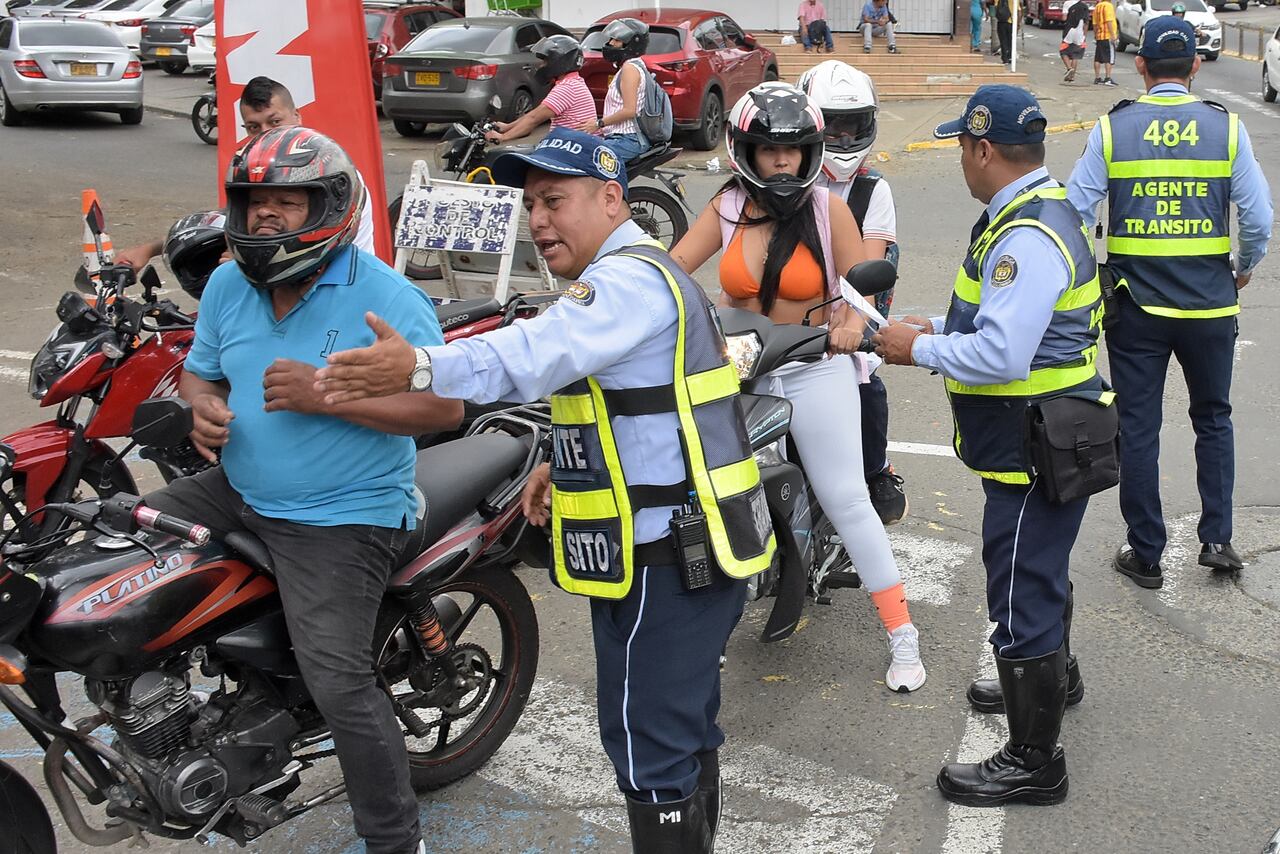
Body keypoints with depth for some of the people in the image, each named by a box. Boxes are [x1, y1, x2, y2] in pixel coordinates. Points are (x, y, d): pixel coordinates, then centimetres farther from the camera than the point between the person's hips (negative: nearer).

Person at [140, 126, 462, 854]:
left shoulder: (385, 297, -15)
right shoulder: (229, 285, 5)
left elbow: (444, 407, -20)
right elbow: (200, 370, 20)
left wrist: (327, 397, -28)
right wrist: (203, 405, -6)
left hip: (341, 518, -7)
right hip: (238, 492, 7)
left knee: (338, 680, -17)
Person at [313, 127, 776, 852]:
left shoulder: (631, 279, -18)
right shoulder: (644, 273, 17)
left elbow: (542, 352, -36)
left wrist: (420, 368, -46)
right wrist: (566, 463, 16)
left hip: (664, 563, -11)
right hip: (691, 548, 11)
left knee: (649, 746, -2)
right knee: (685, 729, 23)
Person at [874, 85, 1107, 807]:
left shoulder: (1027, 238, -26)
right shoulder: (1043, 209, 10)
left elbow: (1001, 355, -33)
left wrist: (919, 349, -19)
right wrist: (942, 329, 7)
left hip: (1034, 453, -11)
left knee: (1022, 600, -2)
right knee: (1043, 574, 29)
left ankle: (1034, 761, 11)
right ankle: (1048, 679, 52)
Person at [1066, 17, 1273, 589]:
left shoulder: (1112, 129, -4)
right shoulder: (1227, 128, -2)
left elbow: (1074, 210, -5)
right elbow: (1259, 217, -3)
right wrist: (1244, 268, 16)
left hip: (1135, 304, -1)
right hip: (1210, 304, 1)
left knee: (1137, 428, 8)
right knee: (1213, 418, 20)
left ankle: (1146, 555, 15)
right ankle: (1216, 538, 17)